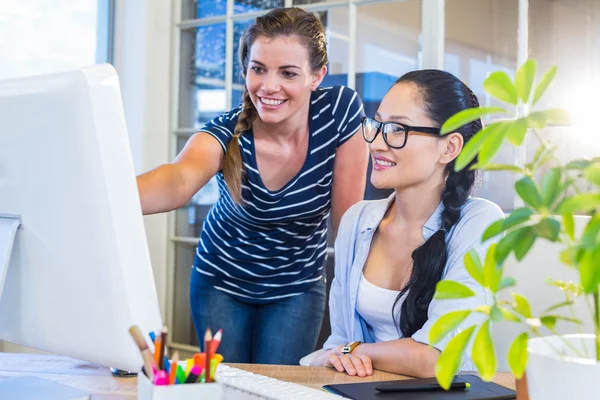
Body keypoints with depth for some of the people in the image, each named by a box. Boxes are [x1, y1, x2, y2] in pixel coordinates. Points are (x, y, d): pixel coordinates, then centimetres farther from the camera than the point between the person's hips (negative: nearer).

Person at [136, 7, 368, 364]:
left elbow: (347, 221, -14)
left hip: (297, 288, 0)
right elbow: (180, 180, -48)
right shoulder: (226, 132, -24)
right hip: (220, 283, 0)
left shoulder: (342, 111, -21)